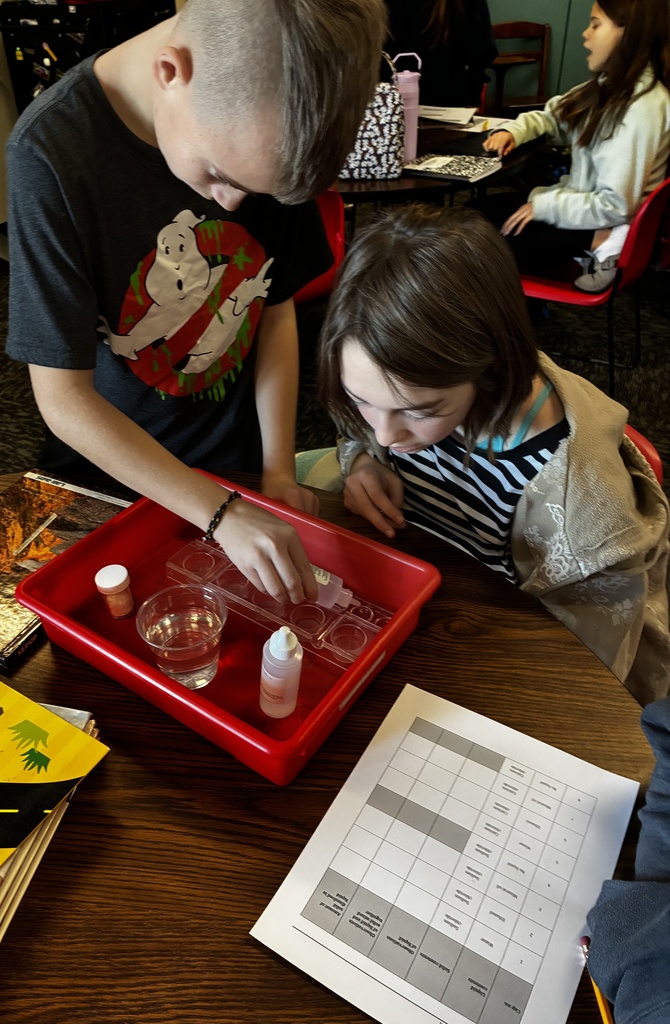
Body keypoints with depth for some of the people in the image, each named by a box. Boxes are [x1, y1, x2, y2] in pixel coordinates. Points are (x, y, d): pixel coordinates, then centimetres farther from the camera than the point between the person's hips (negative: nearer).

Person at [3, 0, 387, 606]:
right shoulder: (53, 153, -27)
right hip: (111, 469, -2)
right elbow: (63, 398, -25)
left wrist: (279, 467, -10)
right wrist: (221, 514, -30)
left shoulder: (272, 127, -14)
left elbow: (277, 307, -5)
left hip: (239, 458, 3)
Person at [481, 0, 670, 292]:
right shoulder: (611, 86, 4)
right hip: (582, 201, 10)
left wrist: (543, 205, -20)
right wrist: (513, 131, -4)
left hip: (604, 230, -9)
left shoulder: (641, 108, -25)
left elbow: (615, 205, -28)